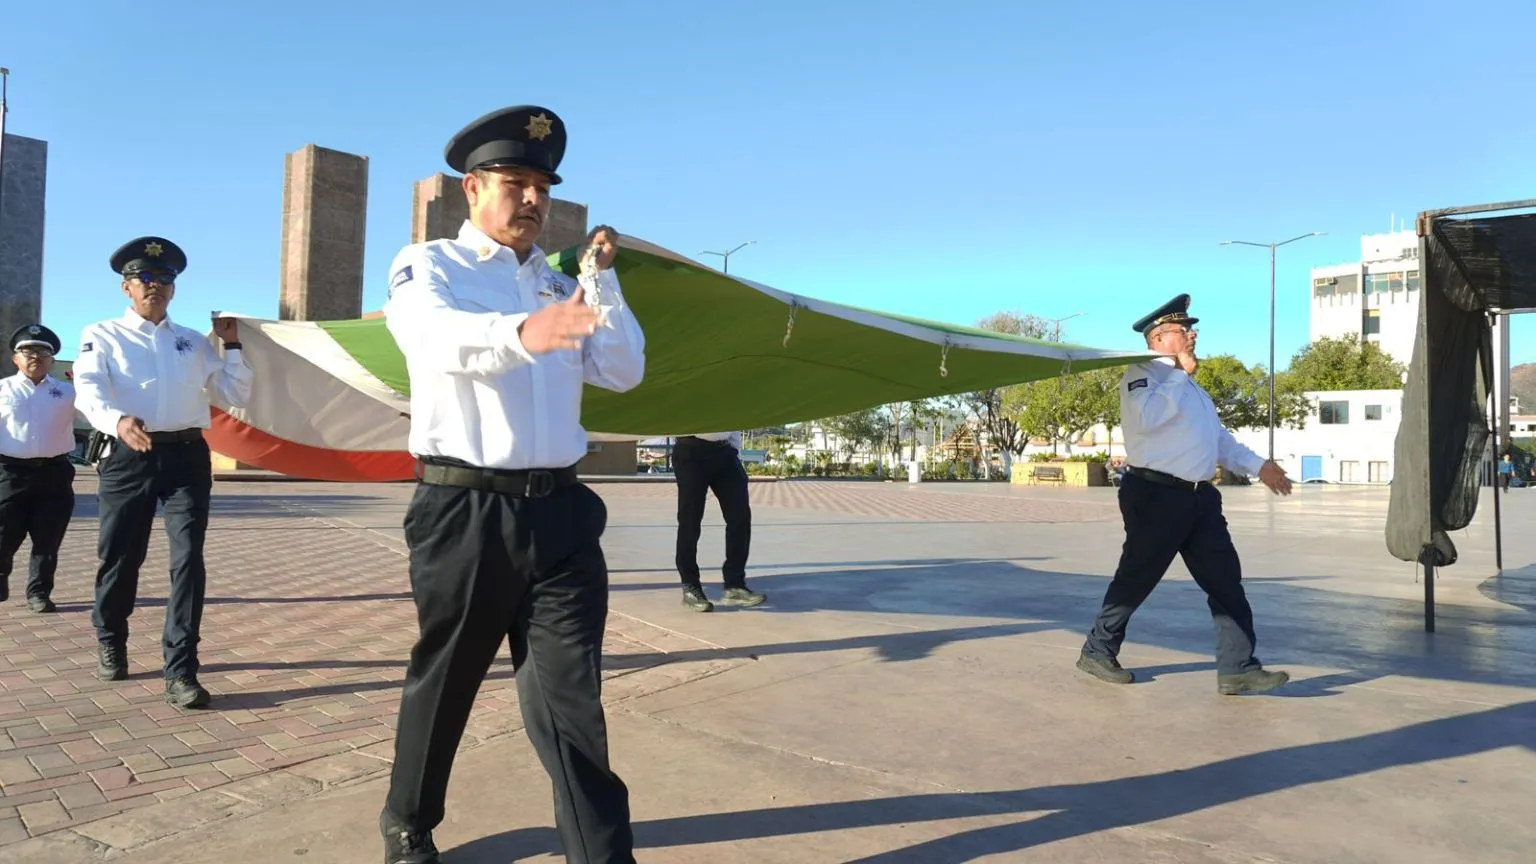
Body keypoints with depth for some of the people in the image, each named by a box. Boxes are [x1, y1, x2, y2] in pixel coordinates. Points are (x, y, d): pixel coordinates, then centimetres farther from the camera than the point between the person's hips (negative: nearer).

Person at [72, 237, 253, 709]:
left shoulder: (194, 342, 18)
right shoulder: (102, 335, 8)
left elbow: (236, 395, 17)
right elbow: (89, 389, -11)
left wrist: (232, 345, 6)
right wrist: (119, 420, -32)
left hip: (187, 456, 2)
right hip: (128, 456, -1)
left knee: (188, 558, -9)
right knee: (119, 557, 9)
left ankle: (180, 672, -8)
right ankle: (110, 642, 36)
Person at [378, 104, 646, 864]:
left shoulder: (559, 283, 17)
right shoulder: (427, 266, 1)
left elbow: (624, 372, 11)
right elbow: (438, 336, -23)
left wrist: (602, 277, 3)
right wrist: (522, 333, -43)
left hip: (559, 512, 4)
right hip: (464, 512, -3)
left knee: (571, 700, 2)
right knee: (443, 683, 15)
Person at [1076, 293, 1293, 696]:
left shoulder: (1189, 384, 23)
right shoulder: (1142, 375, -6)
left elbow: (1219, 437, 30)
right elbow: (1146, 416, -28)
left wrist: (1258, 465, 21)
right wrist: (1181, 374, -16)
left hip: (1198, 497, 8)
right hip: (1155, 496, -8)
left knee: (1226, 579, 3)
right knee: (1136, 579, 2)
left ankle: (1238, 668, 8)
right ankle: (1097, 651, 19)